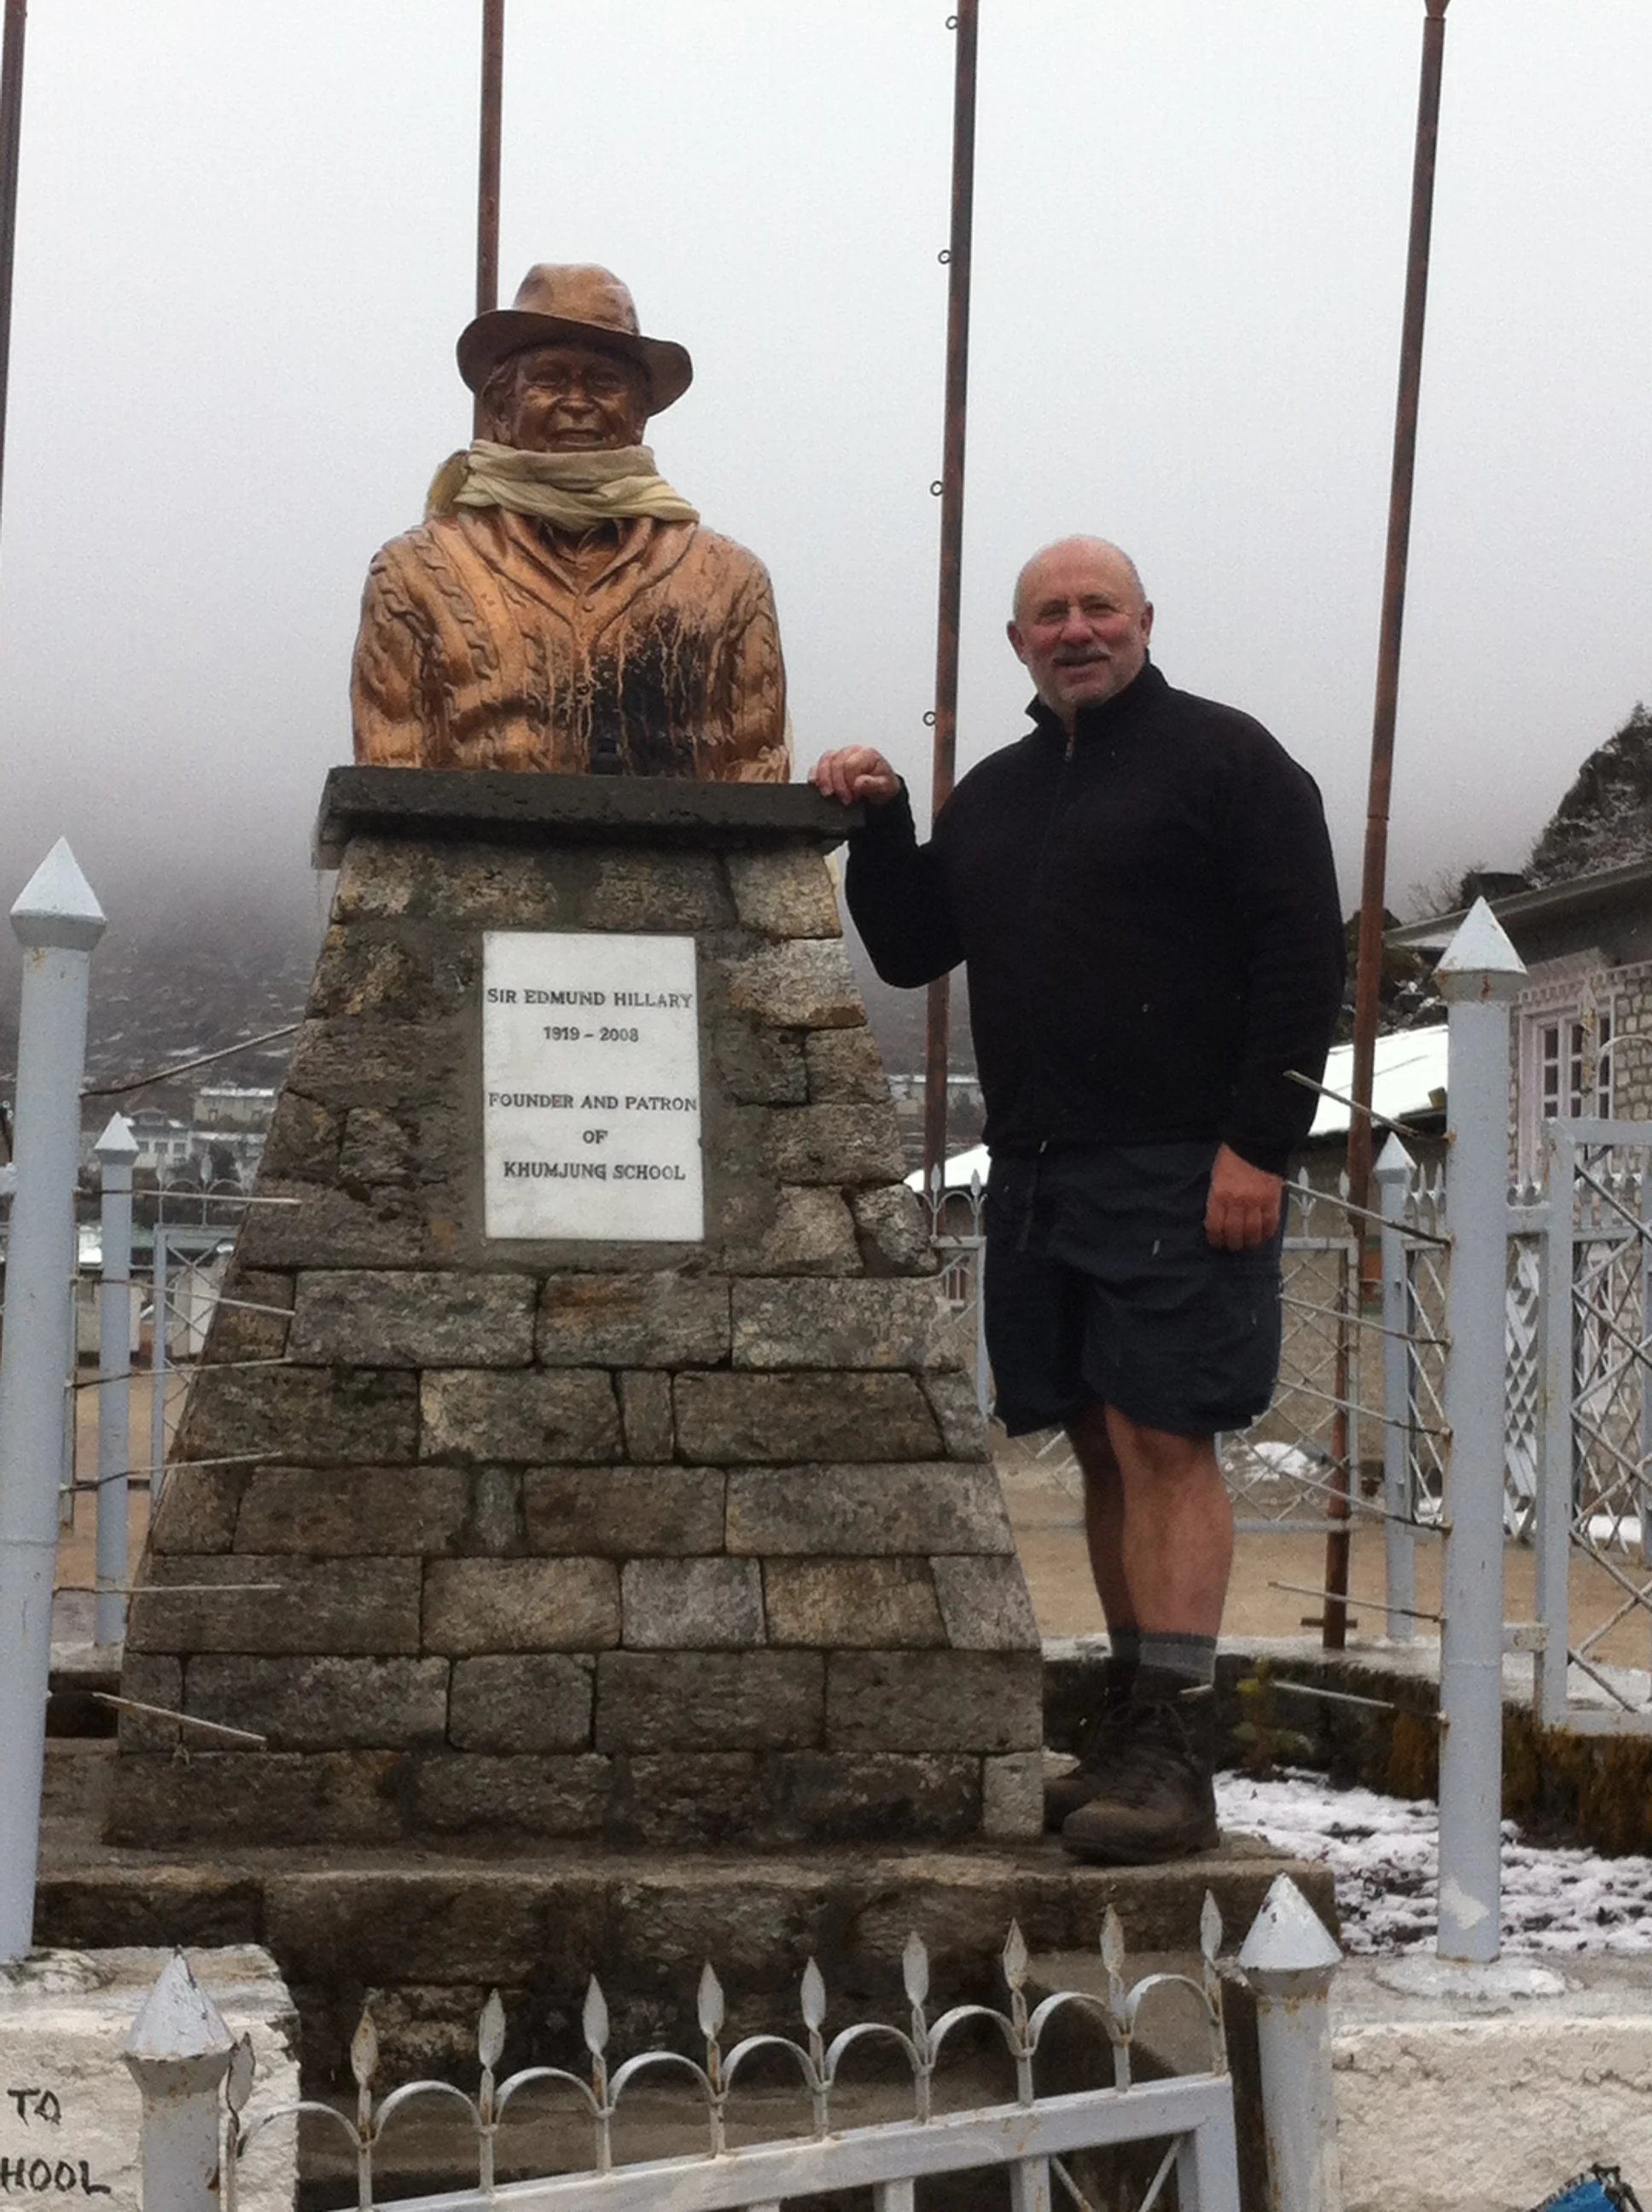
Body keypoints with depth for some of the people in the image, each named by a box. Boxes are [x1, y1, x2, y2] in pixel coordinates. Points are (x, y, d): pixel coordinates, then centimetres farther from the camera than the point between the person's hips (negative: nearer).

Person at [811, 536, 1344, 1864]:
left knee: (1164, 1440, -11)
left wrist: (1260, 1143, -15)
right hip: (1036, 1176, 7)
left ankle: (1175, 1756, -11)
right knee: (1104, 1449, 8)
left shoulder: (1223, 758, 0)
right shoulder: (996, 794, 21)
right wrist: (878, 824, 7)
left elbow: (1305, 957, -8)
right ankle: (1131, 1731, 14)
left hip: (1180, 1174, -6)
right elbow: (911, 950, 23)